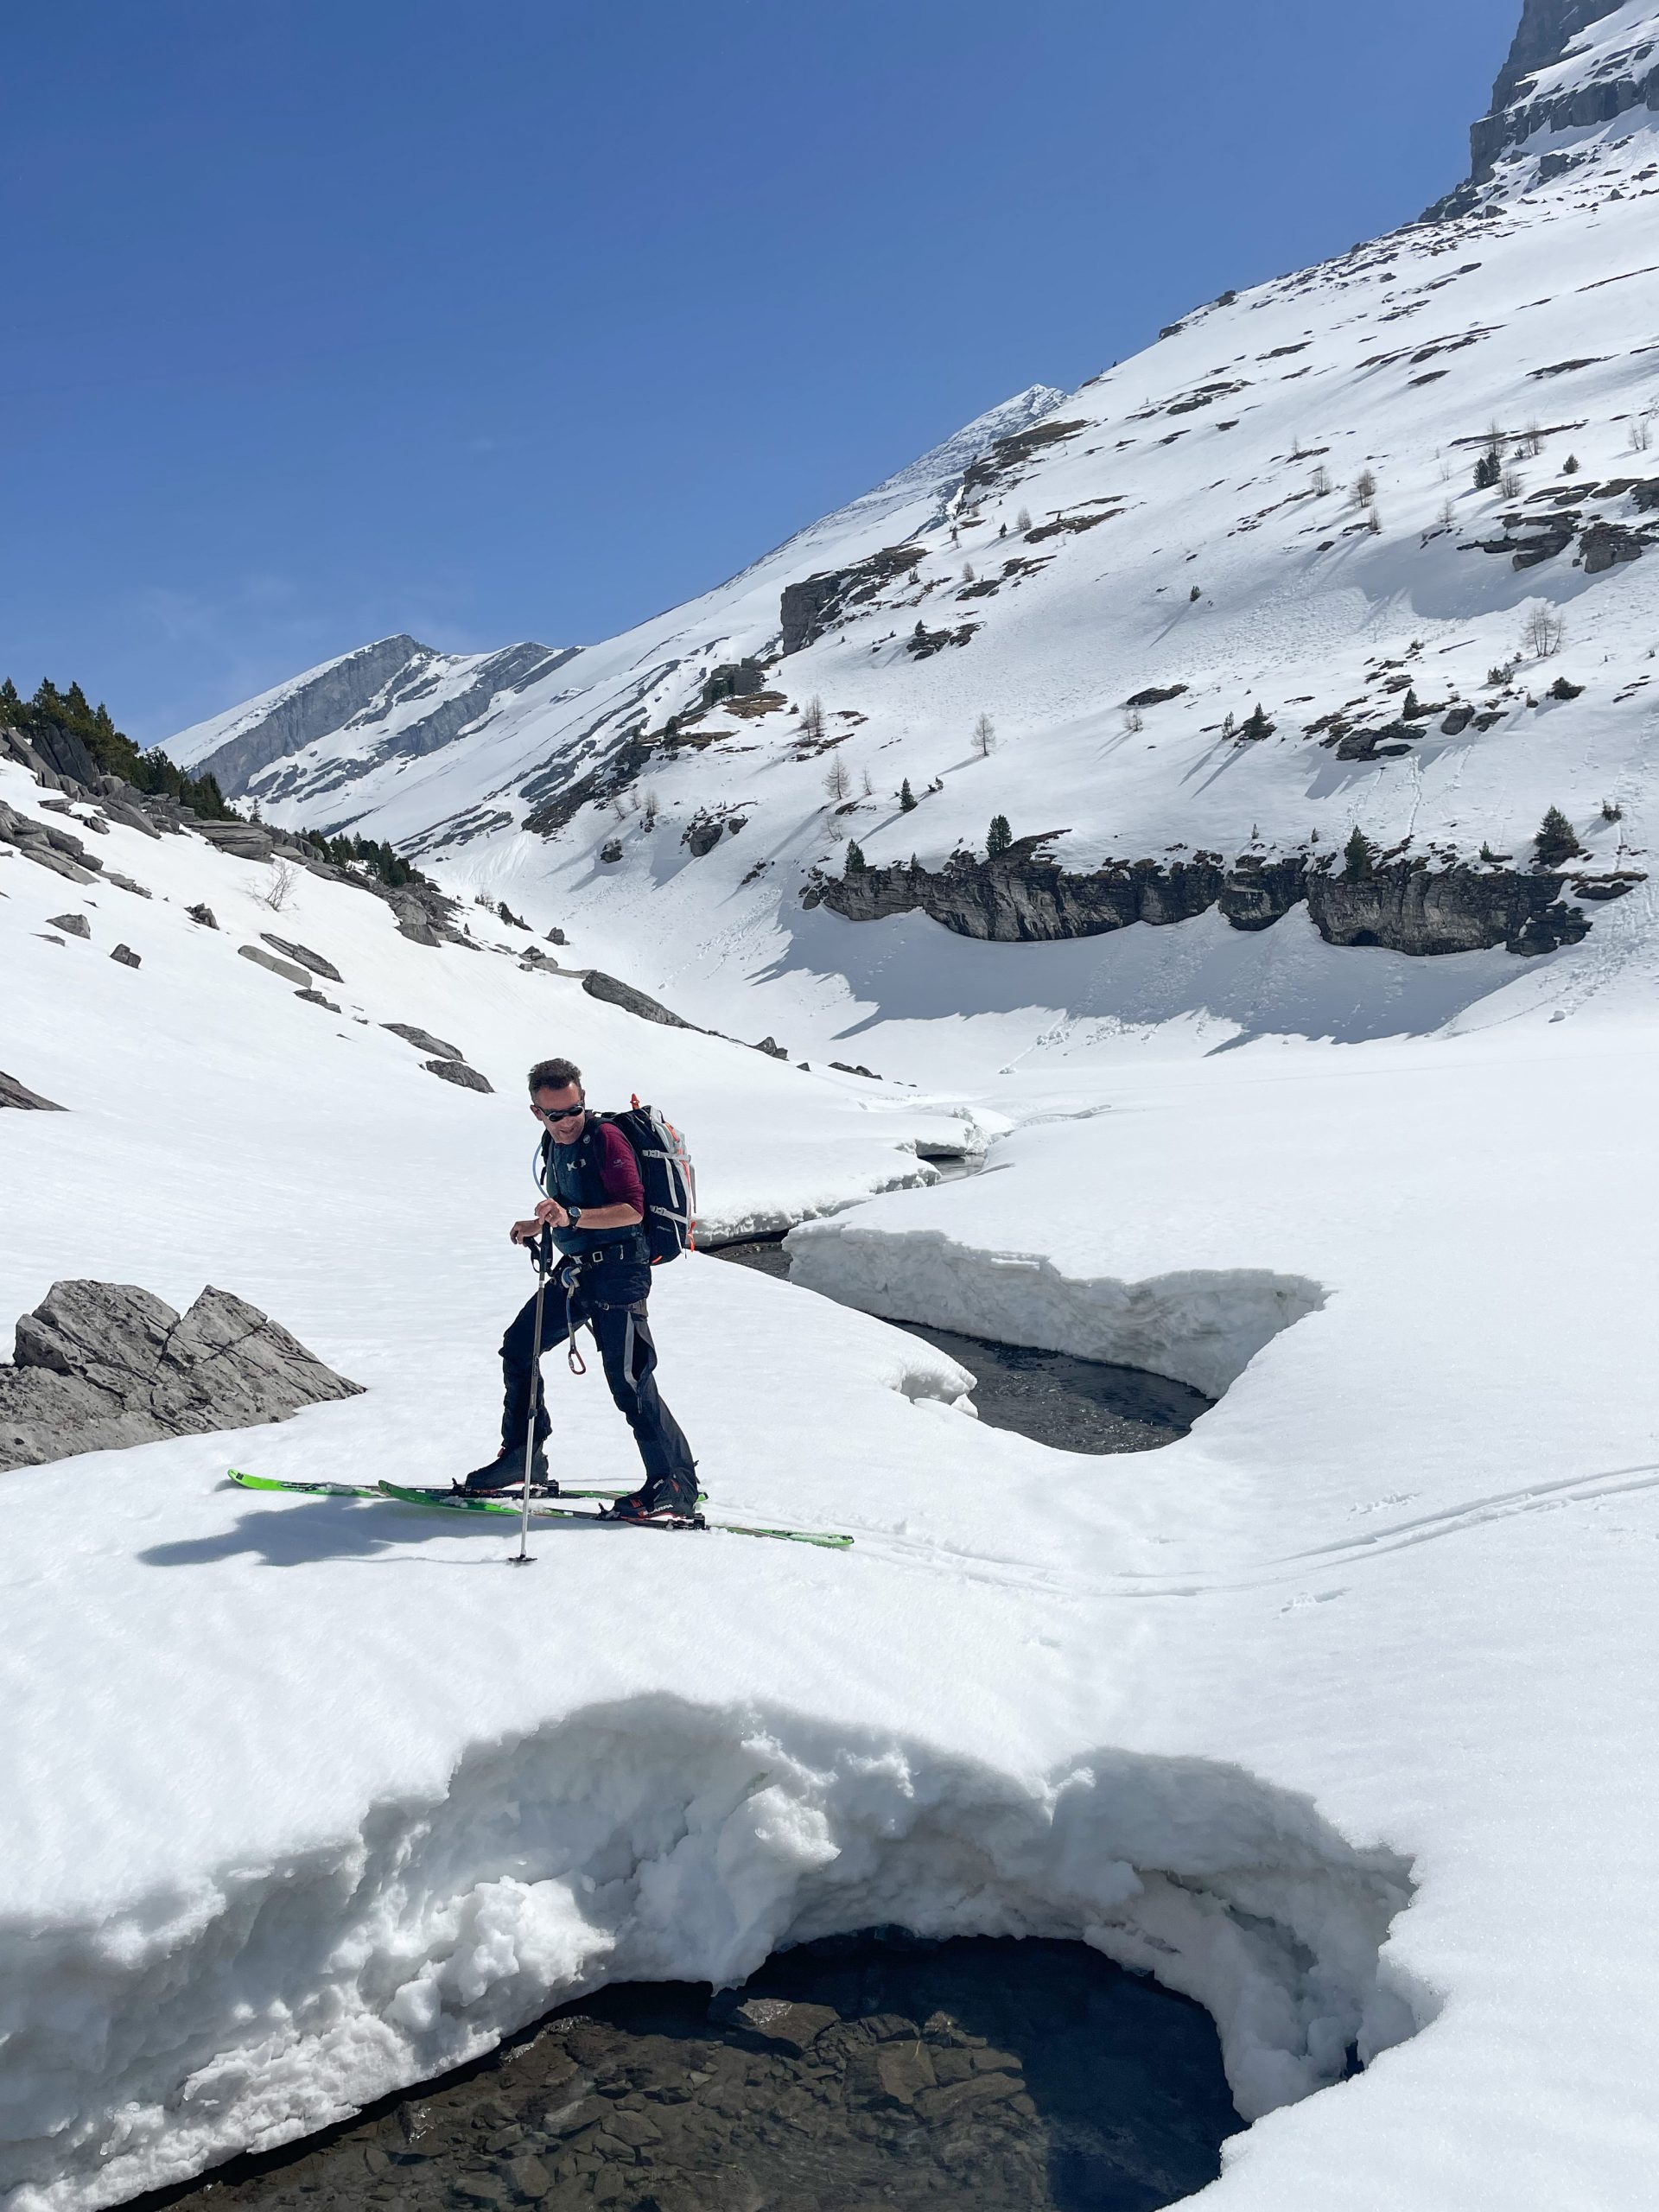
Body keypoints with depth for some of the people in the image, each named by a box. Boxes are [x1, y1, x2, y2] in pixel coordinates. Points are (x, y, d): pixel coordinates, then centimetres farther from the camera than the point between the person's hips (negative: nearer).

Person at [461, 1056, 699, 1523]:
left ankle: (676, 1487, -3)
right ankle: (522, 1457, 25)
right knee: (519, 1346, 13)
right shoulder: (555, 1146, 13)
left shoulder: (605, 1138, -14)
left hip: (618, 1271, -9)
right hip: (576, 1272, 9)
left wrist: (571, 1216, -32)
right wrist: (541, 1225, 11)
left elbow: (632, 1209, -23)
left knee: (629, 1380, -11)